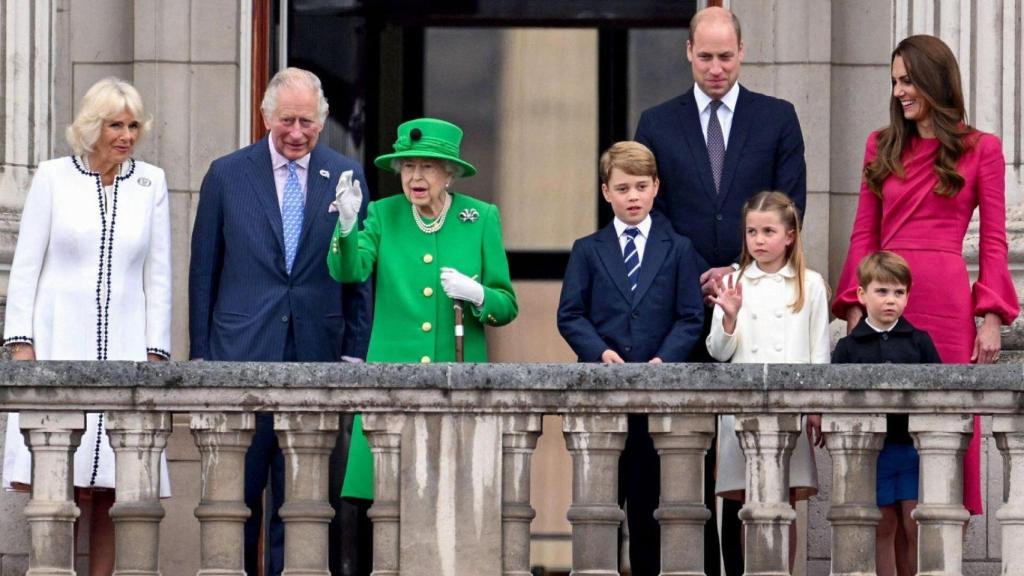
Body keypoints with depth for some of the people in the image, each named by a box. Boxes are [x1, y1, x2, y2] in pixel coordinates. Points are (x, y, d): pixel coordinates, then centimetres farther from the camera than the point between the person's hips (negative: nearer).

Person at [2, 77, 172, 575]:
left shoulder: (150, 183, 10)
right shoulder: (53, 177, 4)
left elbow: (158, 274, 11)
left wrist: (155, 351, 4)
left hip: (122, 345, 2)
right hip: (59, 344, -2)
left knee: (107, 492, -3)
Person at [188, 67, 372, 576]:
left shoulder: (346, 177, 6)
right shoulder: (227, 175, 4)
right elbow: (204, 271, 6)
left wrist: (354, 352, 3)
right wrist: (200, 353, 3)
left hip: (316, 354, 1)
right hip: (243, 352, -1)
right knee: (238, 489, 0)